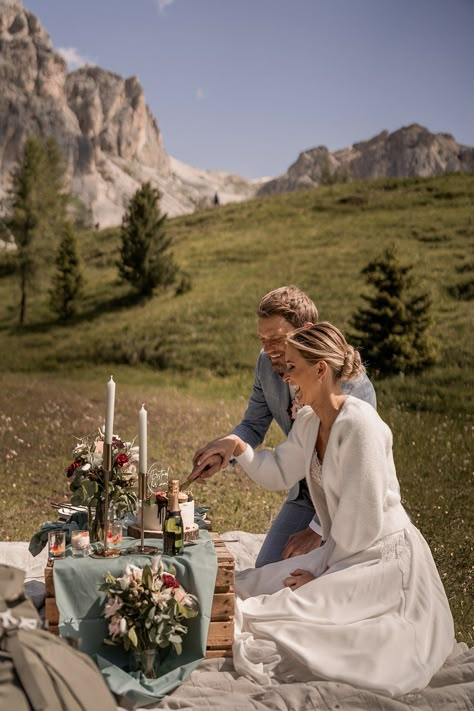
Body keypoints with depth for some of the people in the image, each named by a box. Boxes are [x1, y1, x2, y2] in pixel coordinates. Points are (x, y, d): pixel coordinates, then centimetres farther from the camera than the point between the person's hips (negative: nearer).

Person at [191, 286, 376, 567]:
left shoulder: (351, 382, -30)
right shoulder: (267, 364, -11)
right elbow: (253, 426, 1)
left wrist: (318, 529, -24)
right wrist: (225, 450, -23)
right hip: (305, 491, 6)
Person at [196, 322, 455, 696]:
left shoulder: (359, 423, -24)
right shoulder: (308, 421, 3)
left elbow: (364, 518, -23)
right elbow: (280, 474, 16)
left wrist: (322, 576, -14)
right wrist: (239, 446, -1)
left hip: (384, 559, -9)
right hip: (342, 553, 9)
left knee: (271, 615, -19)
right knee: (244, 588, 6)